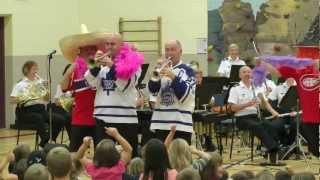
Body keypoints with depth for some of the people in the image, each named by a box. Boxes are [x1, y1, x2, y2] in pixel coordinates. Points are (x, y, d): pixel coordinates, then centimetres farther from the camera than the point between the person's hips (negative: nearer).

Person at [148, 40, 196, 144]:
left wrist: (173, 77, -20)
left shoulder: (187, 70, 0)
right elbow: (153, 91, 4)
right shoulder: (162, 69, 15)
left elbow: (185, 94, -11)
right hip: (160, 122, 5)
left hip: (180, 123, -5)